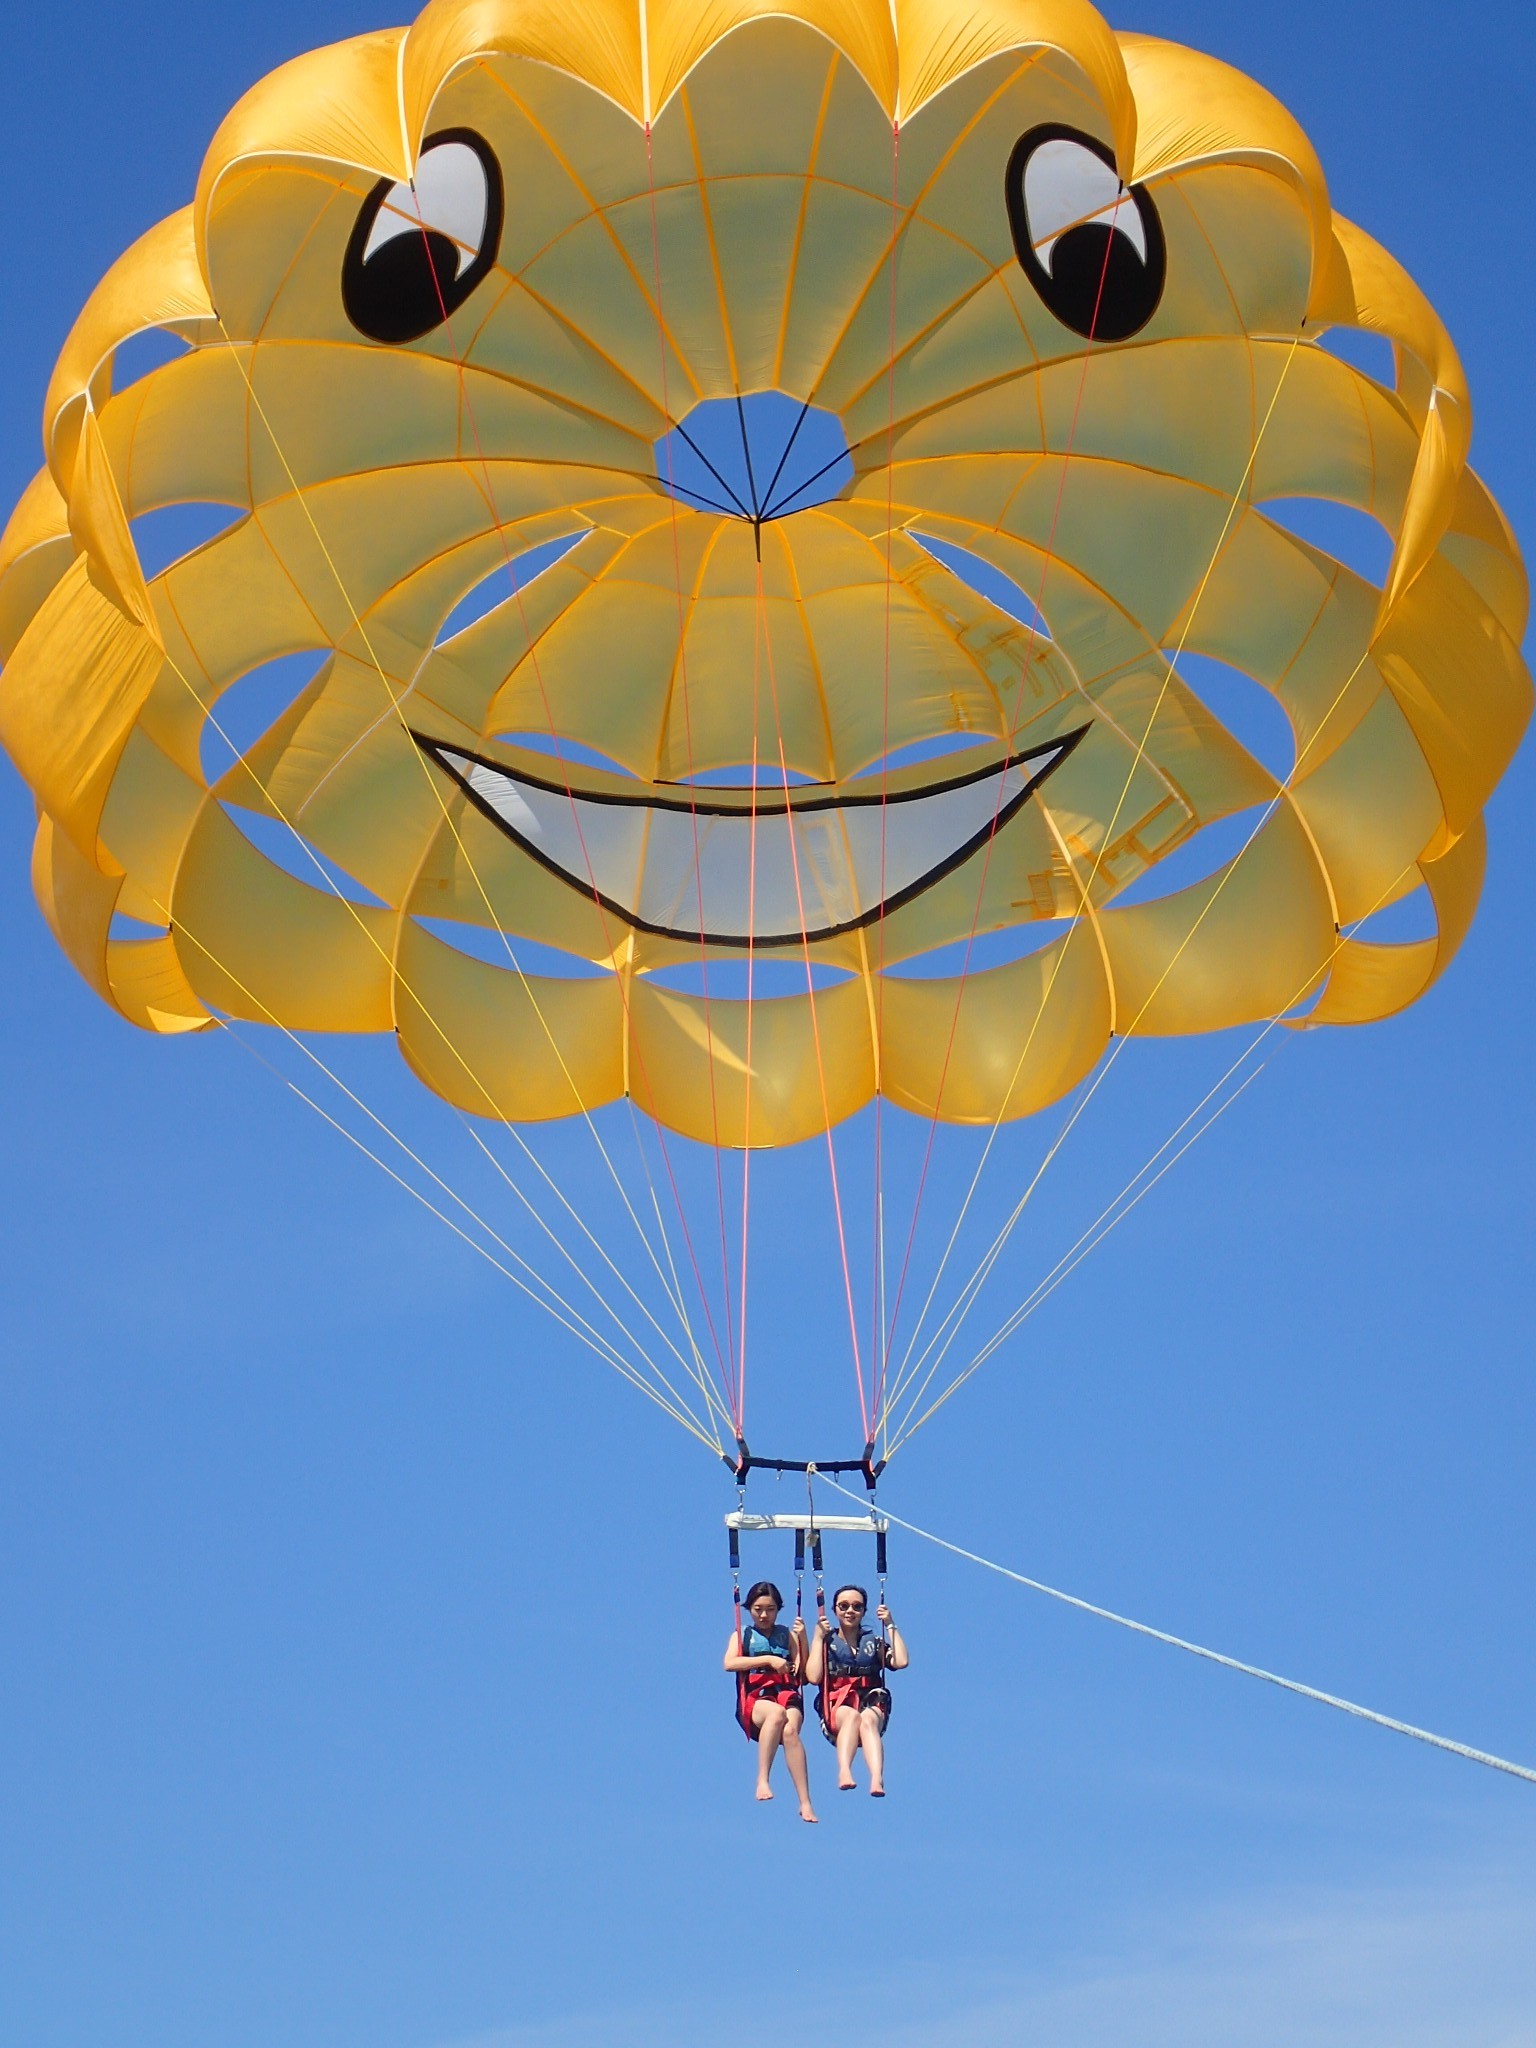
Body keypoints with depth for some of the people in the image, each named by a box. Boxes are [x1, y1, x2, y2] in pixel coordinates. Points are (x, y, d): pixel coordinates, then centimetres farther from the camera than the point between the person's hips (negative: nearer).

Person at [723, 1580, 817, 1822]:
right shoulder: (742, 1634, 18)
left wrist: (802, 1638, 2)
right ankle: (762, 1780, -40)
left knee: (790, 1731, -34)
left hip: (787, 1693, 1)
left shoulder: (787, 1635, 21)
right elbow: (730, 1663, -3)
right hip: (754, 1698, -1)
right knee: (777, 1713, -39)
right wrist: (769, 1659, -10)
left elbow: (804, 1673, 12)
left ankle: (805, 1804, -40)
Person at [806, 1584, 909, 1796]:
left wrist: (890, 1626, 6)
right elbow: (813, 1677, -3)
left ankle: (877, 1780, -59)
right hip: (835, 1706, -1)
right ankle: (844, 1773, -59)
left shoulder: (874, 1643, 19)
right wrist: (818, 1637, 2)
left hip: (870, 1703, 1)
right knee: (852, 1716, -37)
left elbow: (900, 1662, -2)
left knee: (868, 1719, -36)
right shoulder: (826, 1642, 16)